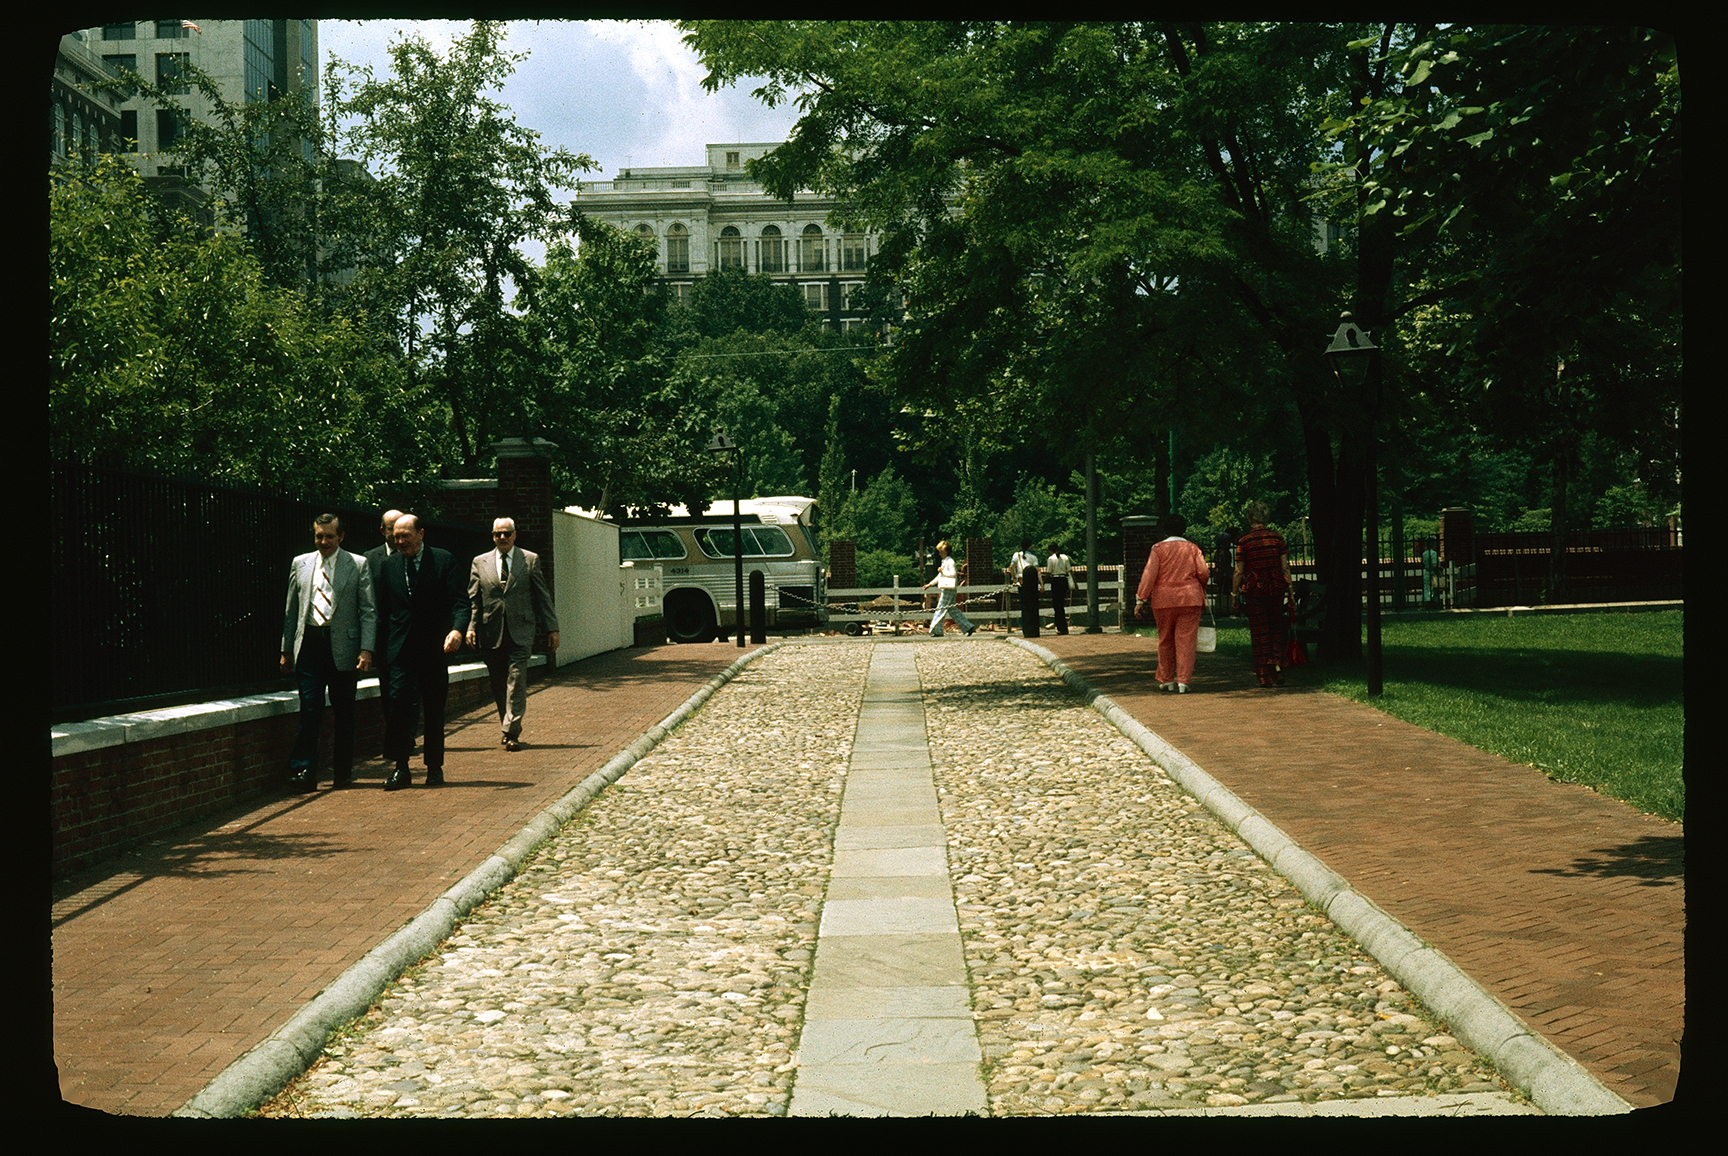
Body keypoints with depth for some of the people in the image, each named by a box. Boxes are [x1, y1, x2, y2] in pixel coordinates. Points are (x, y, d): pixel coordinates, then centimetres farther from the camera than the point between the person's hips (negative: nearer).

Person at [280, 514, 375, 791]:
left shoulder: (358, 565, 3)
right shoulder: (300, 563, 11)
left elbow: (369, 611, 0)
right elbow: (290, 610, 15)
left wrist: (366, 649, -9)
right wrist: (286, 649, 11)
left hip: (343, 646, -1)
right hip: (309, 644, 1)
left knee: (344, 713, 7)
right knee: (309, 709, -6)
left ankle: (343, 771, 19)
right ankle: (304, 771, -4)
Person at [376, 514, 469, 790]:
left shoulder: (444, 560, 0)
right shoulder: (388, 564, 9)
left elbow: (460, 600, -6)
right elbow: (382, 609, 13)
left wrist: (457, 629, -24)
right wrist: (379, 647, 7)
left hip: (434, 646, -1)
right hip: (401, 648, 1)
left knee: (434, 709, 6)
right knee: (398, 702, -10)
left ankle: (434, 767, 18)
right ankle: (400, 768, -5)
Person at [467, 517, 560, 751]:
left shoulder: (530, 560, 6)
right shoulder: (480, 563, 10)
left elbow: (543, 596, 6)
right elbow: (473, 599, 8)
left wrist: (551, 628, 3)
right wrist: (471, 626, -5)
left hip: (520, 632, -2)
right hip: (491, 633, 2)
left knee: (516, 679, -10)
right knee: (498, 684, 8)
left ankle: (511, 732, -10)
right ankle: (507, 726, 23)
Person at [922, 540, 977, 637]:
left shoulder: (950, 561, -10)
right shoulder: (944, 561, 20)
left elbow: (953, 574, -19)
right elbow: (939, 576, 26)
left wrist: (943, 571, -15)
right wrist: (929, 584, 24)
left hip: (949, 588, -10)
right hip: (945, 588, 10)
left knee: (941, 609, -6)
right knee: (952, 610, 9)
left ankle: (936, 631, -1)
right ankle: (968, 627, 10)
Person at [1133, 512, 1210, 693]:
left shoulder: (1158, 549, 1)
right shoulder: (1193, 548, 5)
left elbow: (1149, 575, -7)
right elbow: (1204, 573, -1)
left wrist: (1140, 600, -7)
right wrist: (1201, 590, 20)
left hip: (1164, 601, 0)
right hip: (1190, 599, 0)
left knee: (1165, 640, 12)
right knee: (1186, 640, -1)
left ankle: (1166, 680, 18)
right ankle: (1183, 681, -8)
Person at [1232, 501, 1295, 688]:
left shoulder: (1244, 541, -6)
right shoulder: (1277, 537, 1)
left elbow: (1239, 572, -6)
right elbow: (1285, 567, 2)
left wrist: (1234, 593, 3)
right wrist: (1290, 591, 9)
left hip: (1254, 589, -2)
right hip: (1276, 588, 2)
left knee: (1259, 632, 4)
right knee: (1276, 630, 14)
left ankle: (1265, 675, 4)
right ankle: (1278, 667, 2)